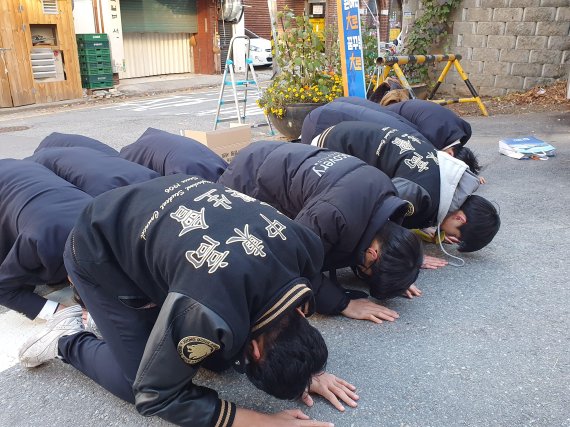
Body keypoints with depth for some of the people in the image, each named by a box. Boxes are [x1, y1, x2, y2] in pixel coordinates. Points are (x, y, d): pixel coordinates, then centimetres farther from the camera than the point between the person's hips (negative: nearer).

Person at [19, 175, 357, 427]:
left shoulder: (307, 247, -21)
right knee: (139, 381, -9)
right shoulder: (211, 310, -40)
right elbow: (155, 394, -23)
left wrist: (309, 367, -7)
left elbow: (284, 307, 3)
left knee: (221, 354, 3)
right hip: (100, 250, -6)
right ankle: (68, 340, 14)